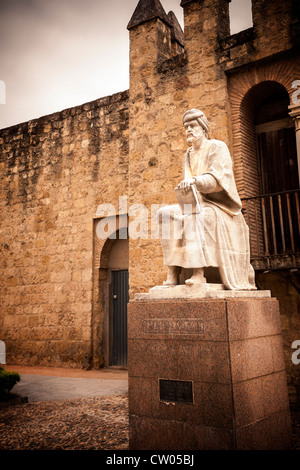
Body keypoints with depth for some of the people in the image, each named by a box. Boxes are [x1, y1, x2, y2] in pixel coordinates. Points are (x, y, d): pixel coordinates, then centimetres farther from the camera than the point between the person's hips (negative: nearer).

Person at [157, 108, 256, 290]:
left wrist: (195, 181, -35)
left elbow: (219, 178, -18)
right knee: (166, 213, -20)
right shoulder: (189, 155, 18)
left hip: (219, 207, -6)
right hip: (198, 205, 6)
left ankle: (199, 273, -40)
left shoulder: (218, 147, -1)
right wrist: (184, 189, -13)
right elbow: (188, 185, 11)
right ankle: (173, 274, -27)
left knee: (197, 216, -38)